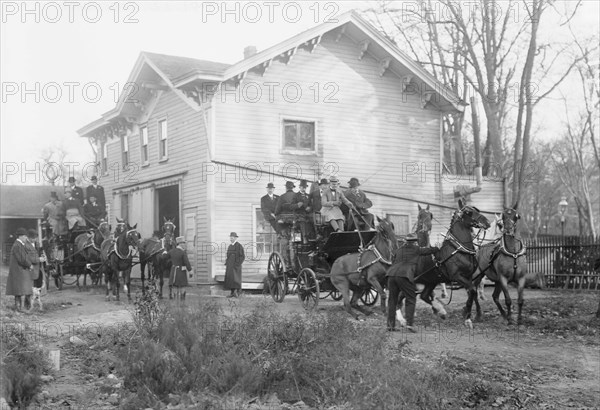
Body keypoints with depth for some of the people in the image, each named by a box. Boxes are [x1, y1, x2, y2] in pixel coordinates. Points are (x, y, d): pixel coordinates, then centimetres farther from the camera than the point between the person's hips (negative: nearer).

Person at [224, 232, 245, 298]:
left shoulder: (239, 246, -9)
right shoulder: (230, 246, 14)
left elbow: (242, 257, -11)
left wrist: (237, 265, -18)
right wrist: (226, 265, 10)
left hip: (236, 265, -7)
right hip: (230, 266, 7)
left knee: (235, 279, -13)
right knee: (230, 279, 3)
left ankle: (238, 292, -7)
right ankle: (232, 293, 6)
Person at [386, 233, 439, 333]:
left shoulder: (398, 250, 25)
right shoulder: (417, 250, 14)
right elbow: (429, 250, 25)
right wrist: (437, 248, 45)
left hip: (391, 274, 5)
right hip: (404, 275, -5)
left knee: (392, 300, 15)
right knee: (411, 299, 6)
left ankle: (390, 325, 15)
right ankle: (409, 323, -5)